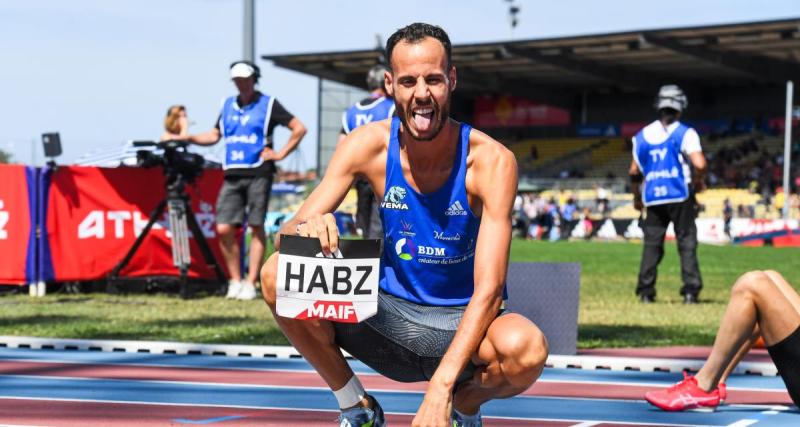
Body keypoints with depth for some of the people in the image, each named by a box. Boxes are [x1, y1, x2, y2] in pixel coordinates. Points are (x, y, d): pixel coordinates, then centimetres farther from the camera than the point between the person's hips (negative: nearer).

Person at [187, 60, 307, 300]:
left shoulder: (268, 104, 3)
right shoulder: (228, 105, 17)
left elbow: (299, 128, 2)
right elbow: (215, 135, 21)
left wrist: (281, 154, -3)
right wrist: (186, 138, 6)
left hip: (259, 174, -4)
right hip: (232, 175, 4)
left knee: (256, 228, -2)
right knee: (224, 229, -5)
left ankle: (250, 283, 1)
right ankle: (235, 281, 7)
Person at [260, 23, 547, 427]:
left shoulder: (491, 161, -19)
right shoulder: (368, 145, -10)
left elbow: (489, 289, -25)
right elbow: (294, 227, -12)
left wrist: (441, 386, -37)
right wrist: (308, 229, -39)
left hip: (463, 324, -2)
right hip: (390, 314, 3)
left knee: (526, 348, -37)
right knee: (278, 275, -20)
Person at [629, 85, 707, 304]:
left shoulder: (642, 135, 9)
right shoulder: (685, 133, -4)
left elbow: (634, 172, 9)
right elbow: (700, 164, -17)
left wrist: (636, 197, 21)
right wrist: (698, 181, 3)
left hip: (652, 197, 3)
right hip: (680, 196, -3)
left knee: (652, 243, 8)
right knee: (686, 242, 2)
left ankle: (645, 291, 4)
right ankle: (690, 290, -3)